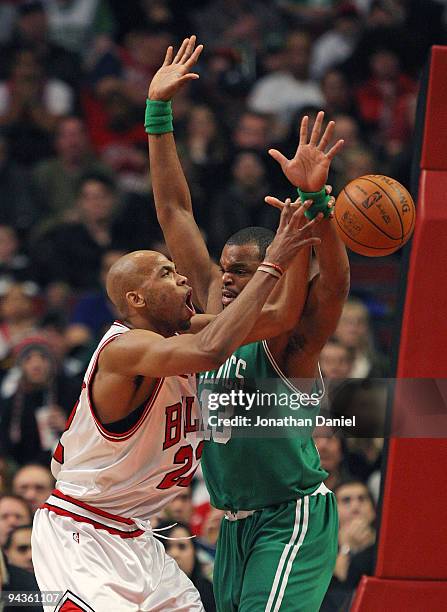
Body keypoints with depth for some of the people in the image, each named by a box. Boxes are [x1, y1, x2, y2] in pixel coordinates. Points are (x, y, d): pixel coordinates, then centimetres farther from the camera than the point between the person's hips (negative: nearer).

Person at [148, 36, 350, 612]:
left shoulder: (285, 336, -12)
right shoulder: (215, 318, 5)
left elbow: (334, 279, -33)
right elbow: (174, 213, 7)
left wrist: (314, 198, -48)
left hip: (293, 520, -8)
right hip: (237, 524, 8)